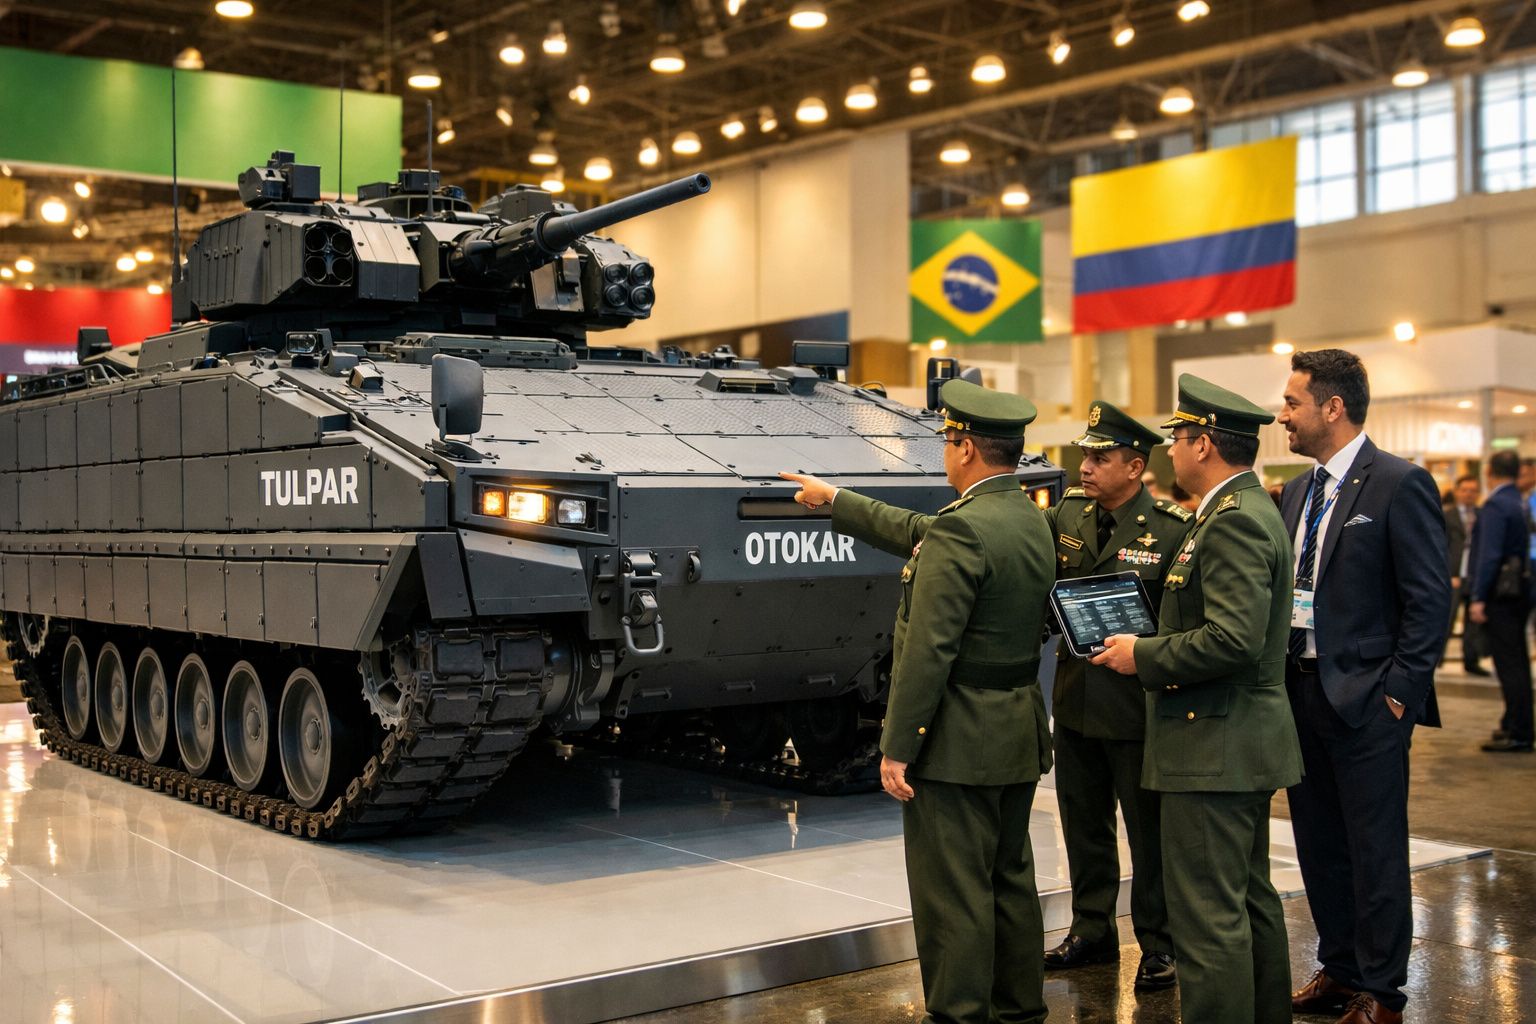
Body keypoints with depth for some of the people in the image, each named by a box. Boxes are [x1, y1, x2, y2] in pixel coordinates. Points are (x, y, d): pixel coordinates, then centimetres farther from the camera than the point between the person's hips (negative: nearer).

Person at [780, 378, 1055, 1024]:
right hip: (1019, 736, 10)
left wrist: (897, 748, -17)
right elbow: (918, 536, 22)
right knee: (1010, 881, 18)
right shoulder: (1031, 520, 10)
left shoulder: (961, 529, -20)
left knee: (952, 896, 0)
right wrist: (834, 500, 29)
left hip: (959, 743, -9)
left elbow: (929, 650, -23)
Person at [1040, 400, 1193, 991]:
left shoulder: (1173, 531, -12)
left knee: (1149, 831, 8)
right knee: (1084, 825, 18)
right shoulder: (1066, 516, 5)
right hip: (1075, 702, 6)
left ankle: (1158, 943, 23)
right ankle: (1092, 931, 34)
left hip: (1137, 709, -6)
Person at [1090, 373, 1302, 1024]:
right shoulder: (1246, 511, 14)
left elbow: (1234, 641, -28)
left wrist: (1143, 656, -16)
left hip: (1216, 748, -11)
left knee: (1207, 912, -5)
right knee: (1249, 897, 20)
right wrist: (1151, 644, 12)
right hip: (1243, 744, 11)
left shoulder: (1235, 520, -19)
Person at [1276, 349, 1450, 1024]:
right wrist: (1283, 677, 6)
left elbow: (1429, 599, -13)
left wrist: (1400, 689, -15)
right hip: (1303, 691, 8)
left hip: (1366, 699, -7)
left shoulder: (1400, 484, -10)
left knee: (1375, 851, 2)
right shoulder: (1300, 491, 12)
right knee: (1318, 846, 15)